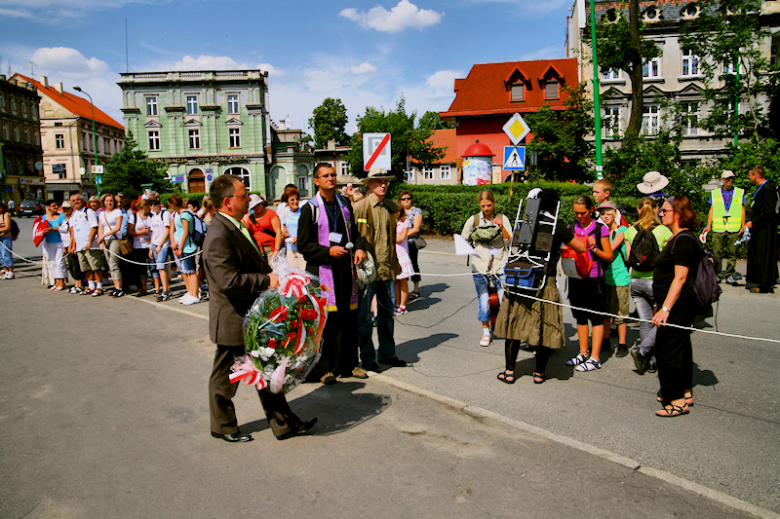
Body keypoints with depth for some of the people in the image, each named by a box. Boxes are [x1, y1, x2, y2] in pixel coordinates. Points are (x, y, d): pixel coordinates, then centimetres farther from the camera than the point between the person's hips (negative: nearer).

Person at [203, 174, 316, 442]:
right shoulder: (219, 236, -24)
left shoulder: (236, 227, 9)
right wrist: (267, 280, -24)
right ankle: (223, 427, 32)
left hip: (251, 318, 10)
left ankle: (284, 423, 26)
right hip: (232, 321, -10)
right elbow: (229, 280, -31)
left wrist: (271, 273, 5)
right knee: (225, 376, 11)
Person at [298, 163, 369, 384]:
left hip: (346, 267, 5)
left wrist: (359, 248, 0)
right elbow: (303, 245, -5)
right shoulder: (310, 209, -3)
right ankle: (322, 368, 9)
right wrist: (328, 251, -17)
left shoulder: (344, 203, 13)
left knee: (348, 318, 9)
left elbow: (354, 231, 20)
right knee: (323, 319, -3)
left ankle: (348, 364, 21)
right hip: (322, 270, -5)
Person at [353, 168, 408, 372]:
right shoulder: (360, 207, -7)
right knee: (364, 316, 3)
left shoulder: (392, 207, 10)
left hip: (386, 269, 5)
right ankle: (367, 358, 16)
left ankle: (387, 353, 28)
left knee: (386, 313, 14)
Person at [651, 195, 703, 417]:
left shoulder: (684, 241, -18)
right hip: (679, 305, 11)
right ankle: (685, 393, 29)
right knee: (680, 346, 17)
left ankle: (676, 400, 4)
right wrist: (664, 306, 23)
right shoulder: (678, 238, 14)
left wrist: (665, 309, -28)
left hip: (678, 305, -11)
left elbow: (680, 278, -25)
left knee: (668, 349, -5)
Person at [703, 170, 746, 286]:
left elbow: (743, 210, 12)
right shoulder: (715, 193, 12)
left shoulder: (740, 193, 12)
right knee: (717, 253, -3)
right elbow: (712, 210, 12)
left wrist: (743, 226, 3)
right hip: (718, 229, 0)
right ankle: (717, 275, 7)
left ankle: (729, 275, 7)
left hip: (734, 229, 0)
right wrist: (708, 226, 4)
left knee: (732, 253, 0)